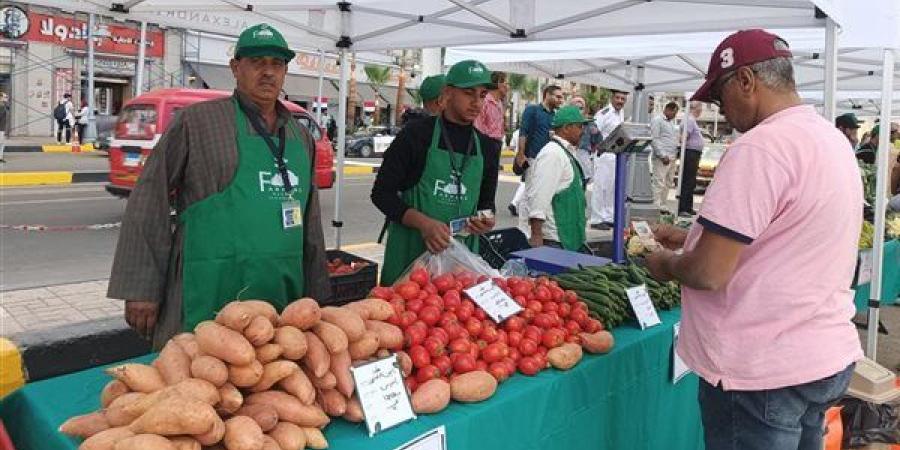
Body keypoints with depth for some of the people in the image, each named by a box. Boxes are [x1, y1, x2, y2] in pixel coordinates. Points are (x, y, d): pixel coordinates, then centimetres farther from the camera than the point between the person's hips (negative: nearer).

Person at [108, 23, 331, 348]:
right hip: (205, 305, -5)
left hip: (283, 300, 5)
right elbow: (149, 203, -6)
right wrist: (141, 289, -10)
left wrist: (316, 294, 16)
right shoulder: (197, 121, -5)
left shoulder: (302, 137, 11)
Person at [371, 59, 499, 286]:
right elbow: (381, 193, -5)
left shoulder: (487, 148, 9)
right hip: (410, 251, -3)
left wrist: (485, 220, -3)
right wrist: (424, 223, -19)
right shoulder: (416, 134, -5)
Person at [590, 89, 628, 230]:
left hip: (618, 156, 8)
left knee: (613, 188, 11)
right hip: (604, 156, -8)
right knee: (600, 188, -4)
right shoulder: (603, 114, -12)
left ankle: (609, 217, 19)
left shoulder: (622, 113, 12)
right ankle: (597, 220, 2)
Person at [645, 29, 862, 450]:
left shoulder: (761, 146, -21)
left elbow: (708, 273, -24)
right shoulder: (833, 138, 9)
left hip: (764, 370, -9)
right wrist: (688, 237, 16)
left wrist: (667, 265, -4)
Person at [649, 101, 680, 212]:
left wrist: (678, 147, 13)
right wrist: (663, 155, -18)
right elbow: (654, 140, -12)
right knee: (659, 183, -10)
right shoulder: (657, 120, -4)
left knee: (668, 183, 8)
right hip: (662, 158, -9)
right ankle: (656, 207, -9)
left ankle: (663, 206, 13)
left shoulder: (672, 122, 23)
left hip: (672, 157, 9)